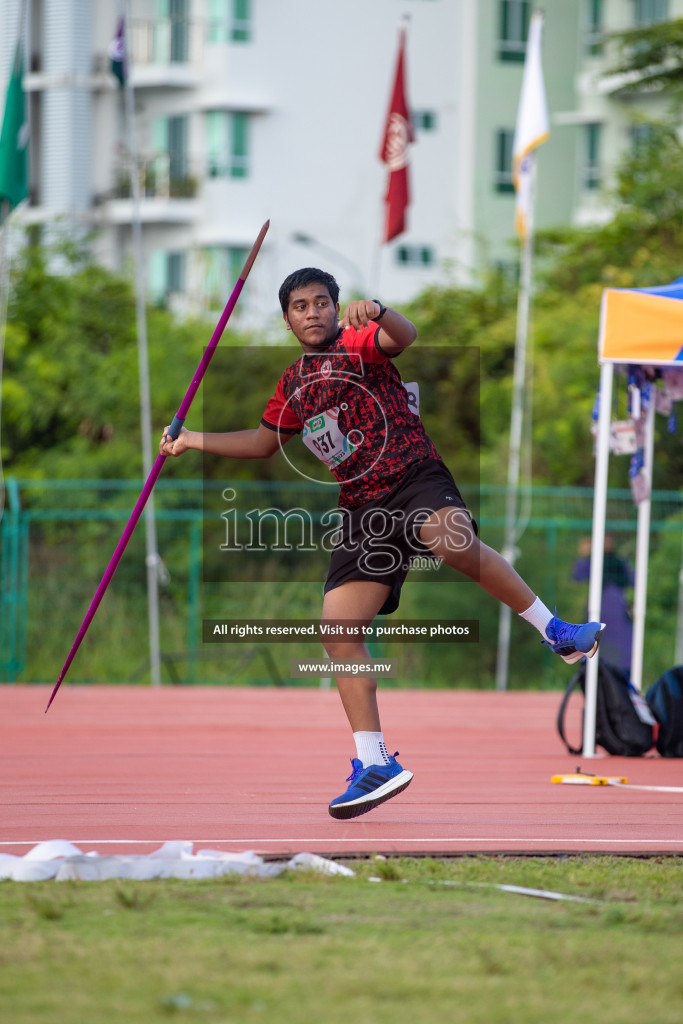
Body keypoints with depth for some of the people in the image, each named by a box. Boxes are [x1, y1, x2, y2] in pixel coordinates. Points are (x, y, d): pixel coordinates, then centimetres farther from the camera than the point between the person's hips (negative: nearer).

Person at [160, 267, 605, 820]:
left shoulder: (358, 344, 2)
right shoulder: (294, 382, 21)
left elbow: (405, 336, -21)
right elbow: (265, 441, 37)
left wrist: (378, 313, -43)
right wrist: (192, 440, 33)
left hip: (412, 474, -6)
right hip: (362, 506, 6)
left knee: (451, 539, -40)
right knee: (338, 626, -7)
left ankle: (558, 632, -26)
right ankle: (375, 765, 0)